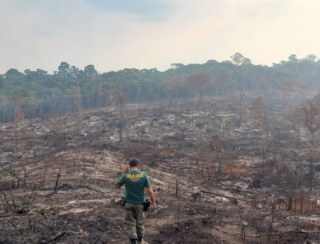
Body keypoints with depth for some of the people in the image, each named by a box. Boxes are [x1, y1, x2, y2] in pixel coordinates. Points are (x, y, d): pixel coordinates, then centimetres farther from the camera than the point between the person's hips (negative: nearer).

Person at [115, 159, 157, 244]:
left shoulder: (126, 175, -10)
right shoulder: (143, 175, -10)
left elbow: (117, 186, 6)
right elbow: (150, 191, -10)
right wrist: (153, 202, 3)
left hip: (128, 203, -1)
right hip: (140, 203, 1)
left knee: (130, 224, 6)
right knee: (140, 223, 19)